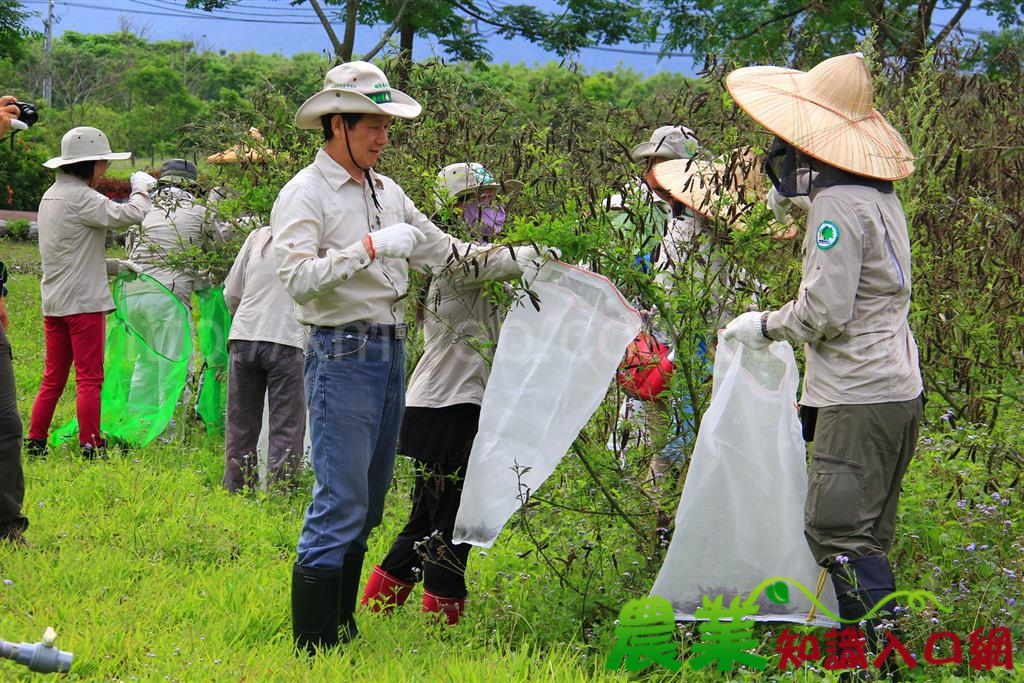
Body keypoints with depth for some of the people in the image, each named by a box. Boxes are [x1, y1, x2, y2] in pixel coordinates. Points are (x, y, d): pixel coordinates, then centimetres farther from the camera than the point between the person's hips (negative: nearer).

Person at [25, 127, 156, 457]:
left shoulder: (51, 195, 16)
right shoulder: (79, 197, -14)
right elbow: (129, 215, -21)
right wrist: (142, 189, -2)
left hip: (54, 302, 9)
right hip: (83, 301, -9)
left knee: (53, 379, 12)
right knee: (89, 378, -4)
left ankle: (35, 441, 12)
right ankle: (89, 444, -4)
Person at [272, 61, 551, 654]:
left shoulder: (387, 192, 16)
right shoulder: (305, 194, -8)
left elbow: (444, 251, 21)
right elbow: (300, 279, -20)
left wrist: (511, 258, 10)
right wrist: (370, 248, -23)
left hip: (392, 352, 8)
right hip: (342, 353, -8)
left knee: (369, 501, 12)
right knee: (341, 500, -11)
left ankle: (342, 623, 20)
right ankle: (313, 645, -7)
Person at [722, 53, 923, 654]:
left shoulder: (837, 204, -15)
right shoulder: (881, 196, 14)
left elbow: (825, 310, -19)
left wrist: (765, 325, -2)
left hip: (859, 400, -10)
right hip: (898, 389, 10)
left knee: (838, 532, -9)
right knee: (867, 533, 12)